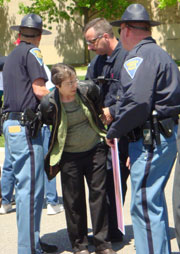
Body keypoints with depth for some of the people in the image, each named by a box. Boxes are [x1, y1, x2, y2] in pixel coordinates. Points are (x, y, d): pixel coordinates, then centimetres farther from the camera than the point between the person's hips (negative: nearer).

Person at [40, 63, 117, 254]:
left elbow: (99, 107, 11)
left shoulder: (88, 89, -11)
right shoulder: (49, 103, -18)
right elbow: (46, 124, 2)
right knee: (74, 201, 6)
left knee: (99, 194, 6)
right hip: (70, 157, -2)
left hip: (95, 150, 2)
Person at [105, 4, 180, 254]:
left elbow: (137, 103, -25)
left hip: (150, 139, -11)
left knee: (144, 204, -7)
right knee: (155, 200, 20)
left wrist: (113, 132, -10)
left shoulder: (139, 57, -12)